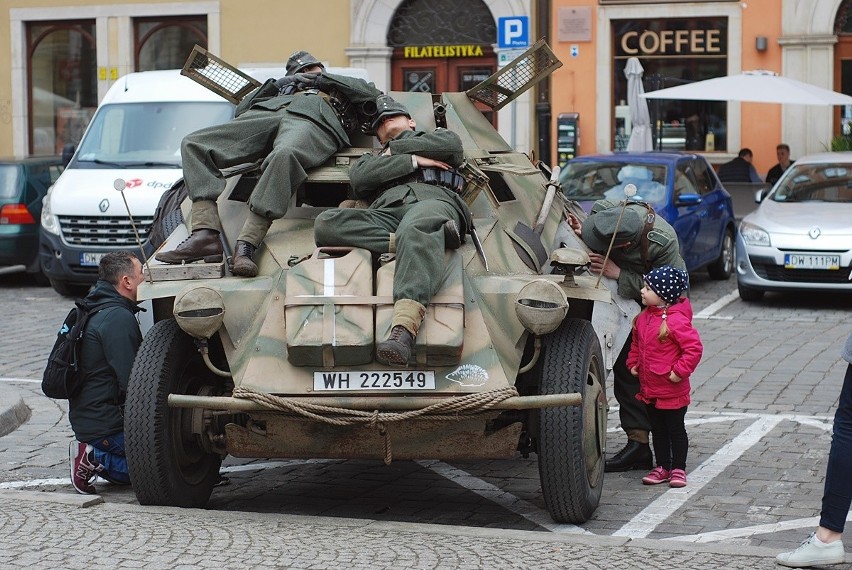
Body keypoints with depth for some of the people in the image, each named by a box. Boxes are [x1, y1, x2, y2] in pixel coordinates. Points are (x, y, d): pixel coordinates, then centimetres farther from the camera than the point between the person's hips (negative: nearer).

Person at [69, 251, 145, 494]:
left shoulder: (101, 312, 15)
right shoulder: (118, 318, -19)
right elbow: (130, 383, -23)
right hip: (107, 426, -10)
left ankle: (93, 456, 6)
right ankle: (97, 460, -9)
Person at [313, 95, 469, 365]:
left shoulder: (437, 136, 38)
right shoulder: (373, 159, 40)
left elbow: (453, 145, 10)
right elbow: (359, 179, 15)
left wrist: (397, 149, 20)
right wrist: (413, 160, 8)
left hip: (433, 199, -3)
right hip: (385, 210, 3)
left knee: (416, 231, -42)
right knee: (325, 223, -26)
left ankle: (404, 328, -65)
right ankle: (430, 238, -36)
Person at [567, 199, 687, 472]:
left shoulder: (663, 242, -37)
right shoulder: (604, 210, -24)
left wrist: (619, 274, -37)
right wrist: (582, 231, -29)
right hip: (626, 297, 6)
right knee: (625, 363, -1)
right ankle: (638, 441, 0)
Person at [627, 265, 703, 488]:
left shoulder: (676, 321, -22)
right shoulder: (644, 317, 4)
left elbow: (694, 348, -22)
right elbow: (636, 343, 20)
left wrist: (680, 371, -22)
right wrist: (633, 363, 9)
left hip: (672, 391, -8)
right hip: (649, 388, 8)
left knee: (675, 429, 6)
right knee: (657, 430, 15)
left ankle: (678, 469, 16)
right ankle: (662, 467, 24)